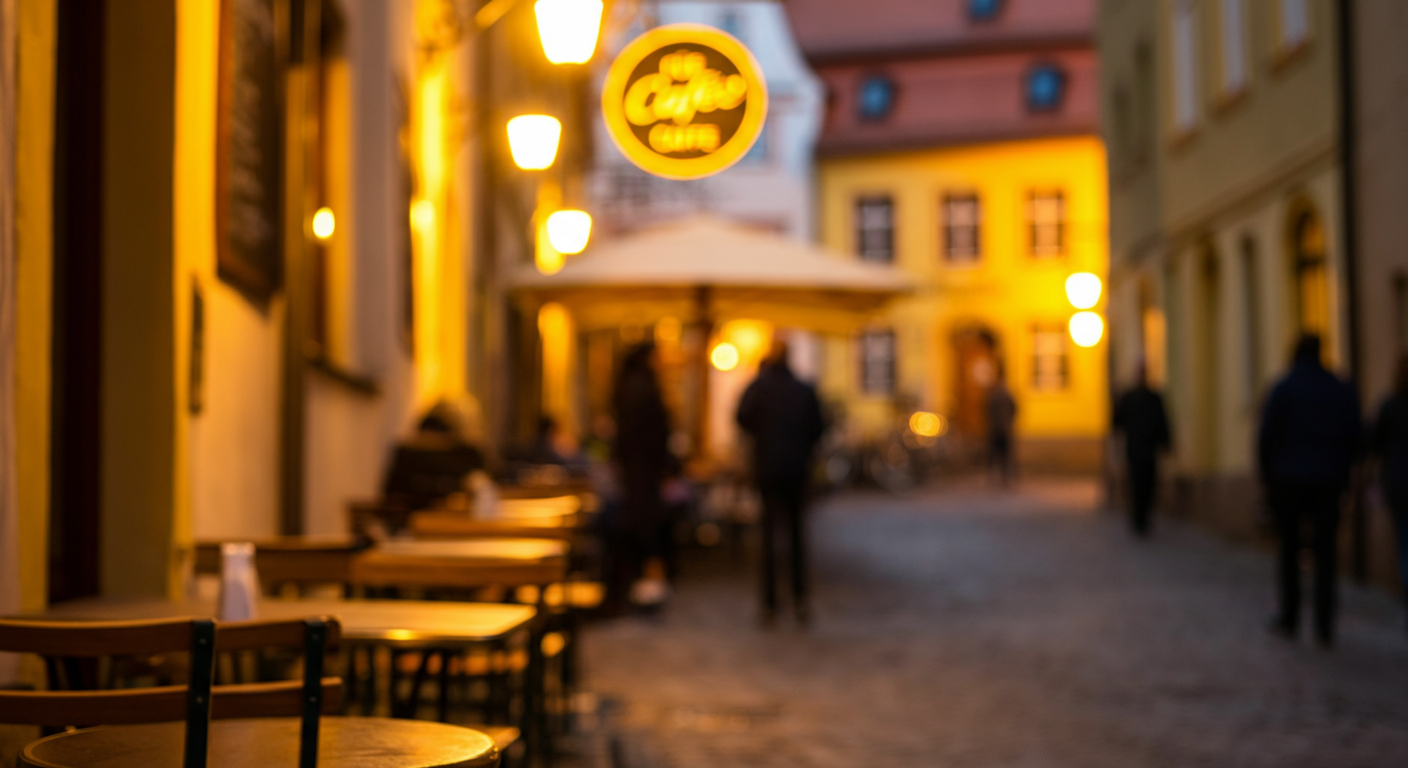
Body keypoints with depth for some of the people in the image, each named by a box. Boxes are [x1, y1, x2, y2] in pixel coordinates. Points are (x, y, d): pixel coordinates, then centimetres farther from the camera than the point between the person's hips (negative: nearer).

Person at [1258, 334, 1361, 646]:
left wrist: (1266, 474, 4)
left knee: (1289, 549, 10)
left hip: (1288, 479, -2)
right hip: (1328, 481, 2)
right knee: (1325, 552, 3)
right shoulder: (1343, 390, 4)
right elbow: (1353, 437, 7)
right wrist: (1341, 472, 16)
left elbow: (1267, 437, -8)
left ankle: (1289, 618, 14)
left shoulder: (1283, 389, -6)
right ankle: (1324, 626, -1)